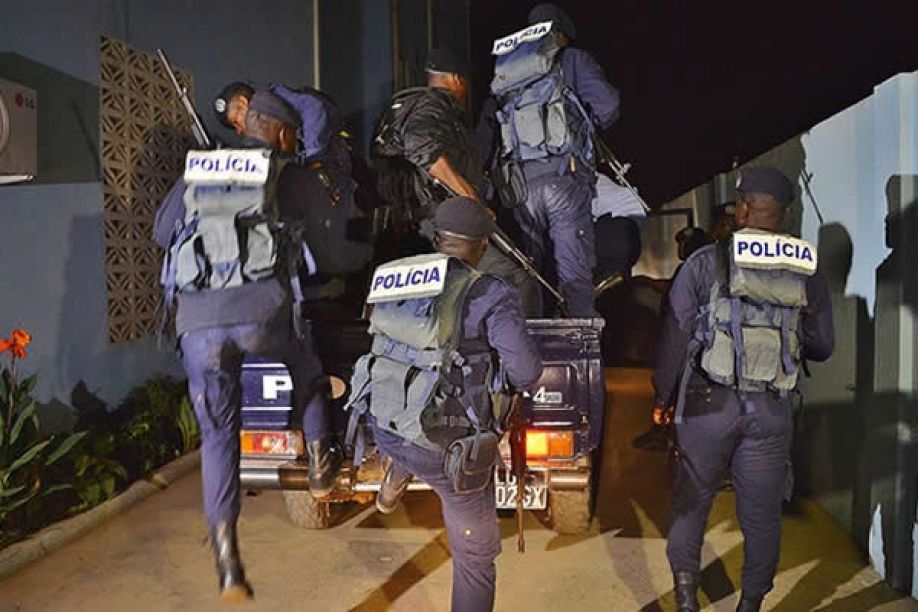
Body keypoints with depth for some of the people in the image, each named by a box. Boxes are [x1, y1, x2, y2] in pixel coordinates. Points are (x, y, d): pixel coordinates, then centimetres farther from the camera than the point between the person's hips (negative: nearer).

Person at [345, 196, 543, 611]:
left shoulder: (393, 279, 1)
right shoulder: (490, 297, -14)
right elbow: (527, 374, -12)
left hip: (383, 431, 5)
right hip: (445, 449, -5)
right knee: (476, 557, 17)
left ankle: (392, 485, 48)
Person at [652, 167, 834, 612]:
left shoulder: (706, 262, -7)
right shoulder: (807, 271, 2)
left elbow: (675, 334, -6)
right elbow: (822, 346, 10)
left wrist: (662, 396, 4)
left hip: (708, 404, -2)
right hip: (771, 410, 3)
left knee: (692, 498, 13)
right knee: (762, 510, 14)